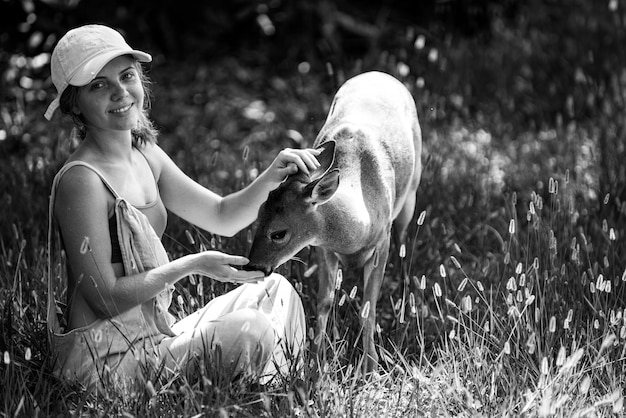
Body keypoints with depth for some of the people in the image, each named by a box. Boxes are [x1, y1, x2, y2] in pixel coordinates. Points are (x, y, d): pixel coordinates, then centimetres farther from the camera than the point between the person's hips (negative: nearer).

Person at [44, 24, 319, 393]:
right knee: (250, 330, -21)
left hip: (154, 332, 10)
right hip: (105, 361, -9)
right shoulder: (82, 180, -20)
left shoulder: (145, 155, 7)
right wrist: (191, 265, -19)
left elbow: (222, 216, 12)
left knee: (274, 290, 13)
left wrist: (271, 179, -7)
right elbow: (106, 297, -20)